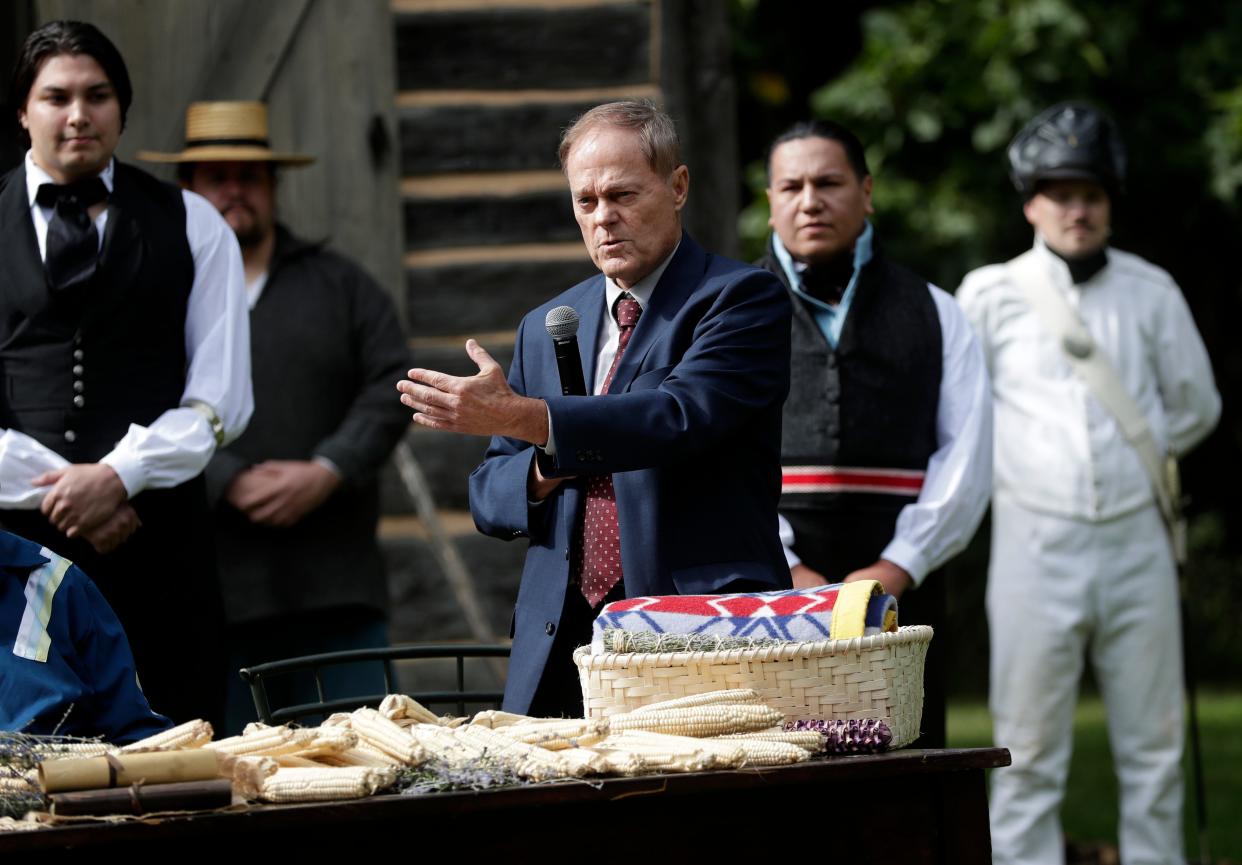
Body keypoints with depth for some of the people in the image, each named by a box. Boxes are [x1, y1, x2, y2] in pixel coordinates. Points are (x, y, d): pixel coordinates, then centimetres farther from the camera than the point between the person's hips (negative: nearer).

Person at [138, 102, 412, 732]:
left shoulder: (338, 284, 16)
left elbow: (392, 386, 7)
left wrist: (326, 474, -8)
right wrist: (231, 485, -13)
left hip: (337, 586, 1)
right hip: (210, 595, -1)